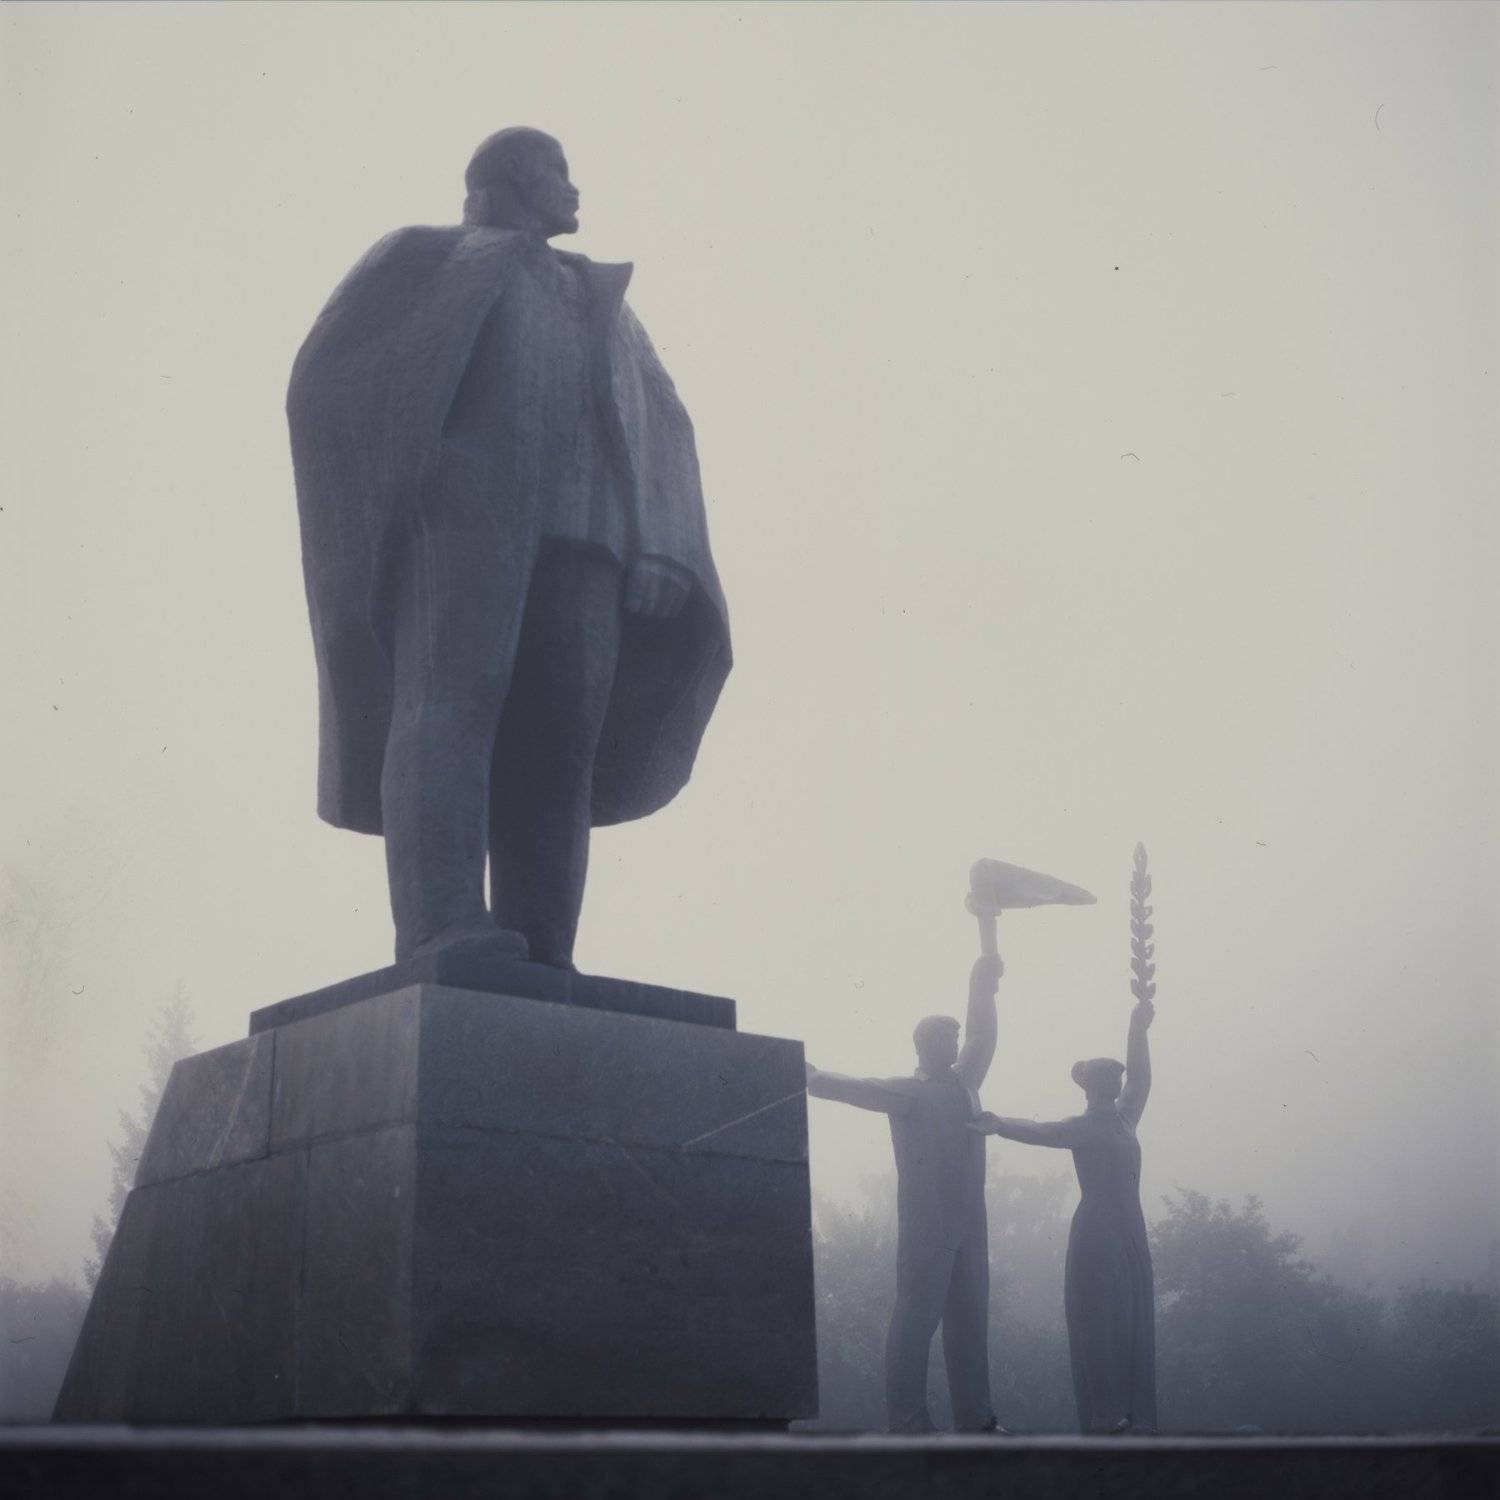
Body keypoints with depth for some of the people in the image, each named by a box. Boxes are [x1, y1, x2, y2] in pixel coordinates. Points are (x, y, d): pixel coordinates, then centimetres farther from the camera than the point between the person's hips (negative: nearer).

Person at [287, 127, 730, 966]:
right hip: (461, 507, -4)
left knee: (556, 747, -12)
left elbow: (662, 424, 20)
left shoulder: (599, 301, 35)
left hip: (580, 529, 4)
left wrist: (660, 548, 1)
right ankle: (442, 935, -38)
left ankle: (540, 982, -21)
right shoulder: (424, 259, 23)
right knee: (453, 700, -24)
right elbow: (331, 378, 9)